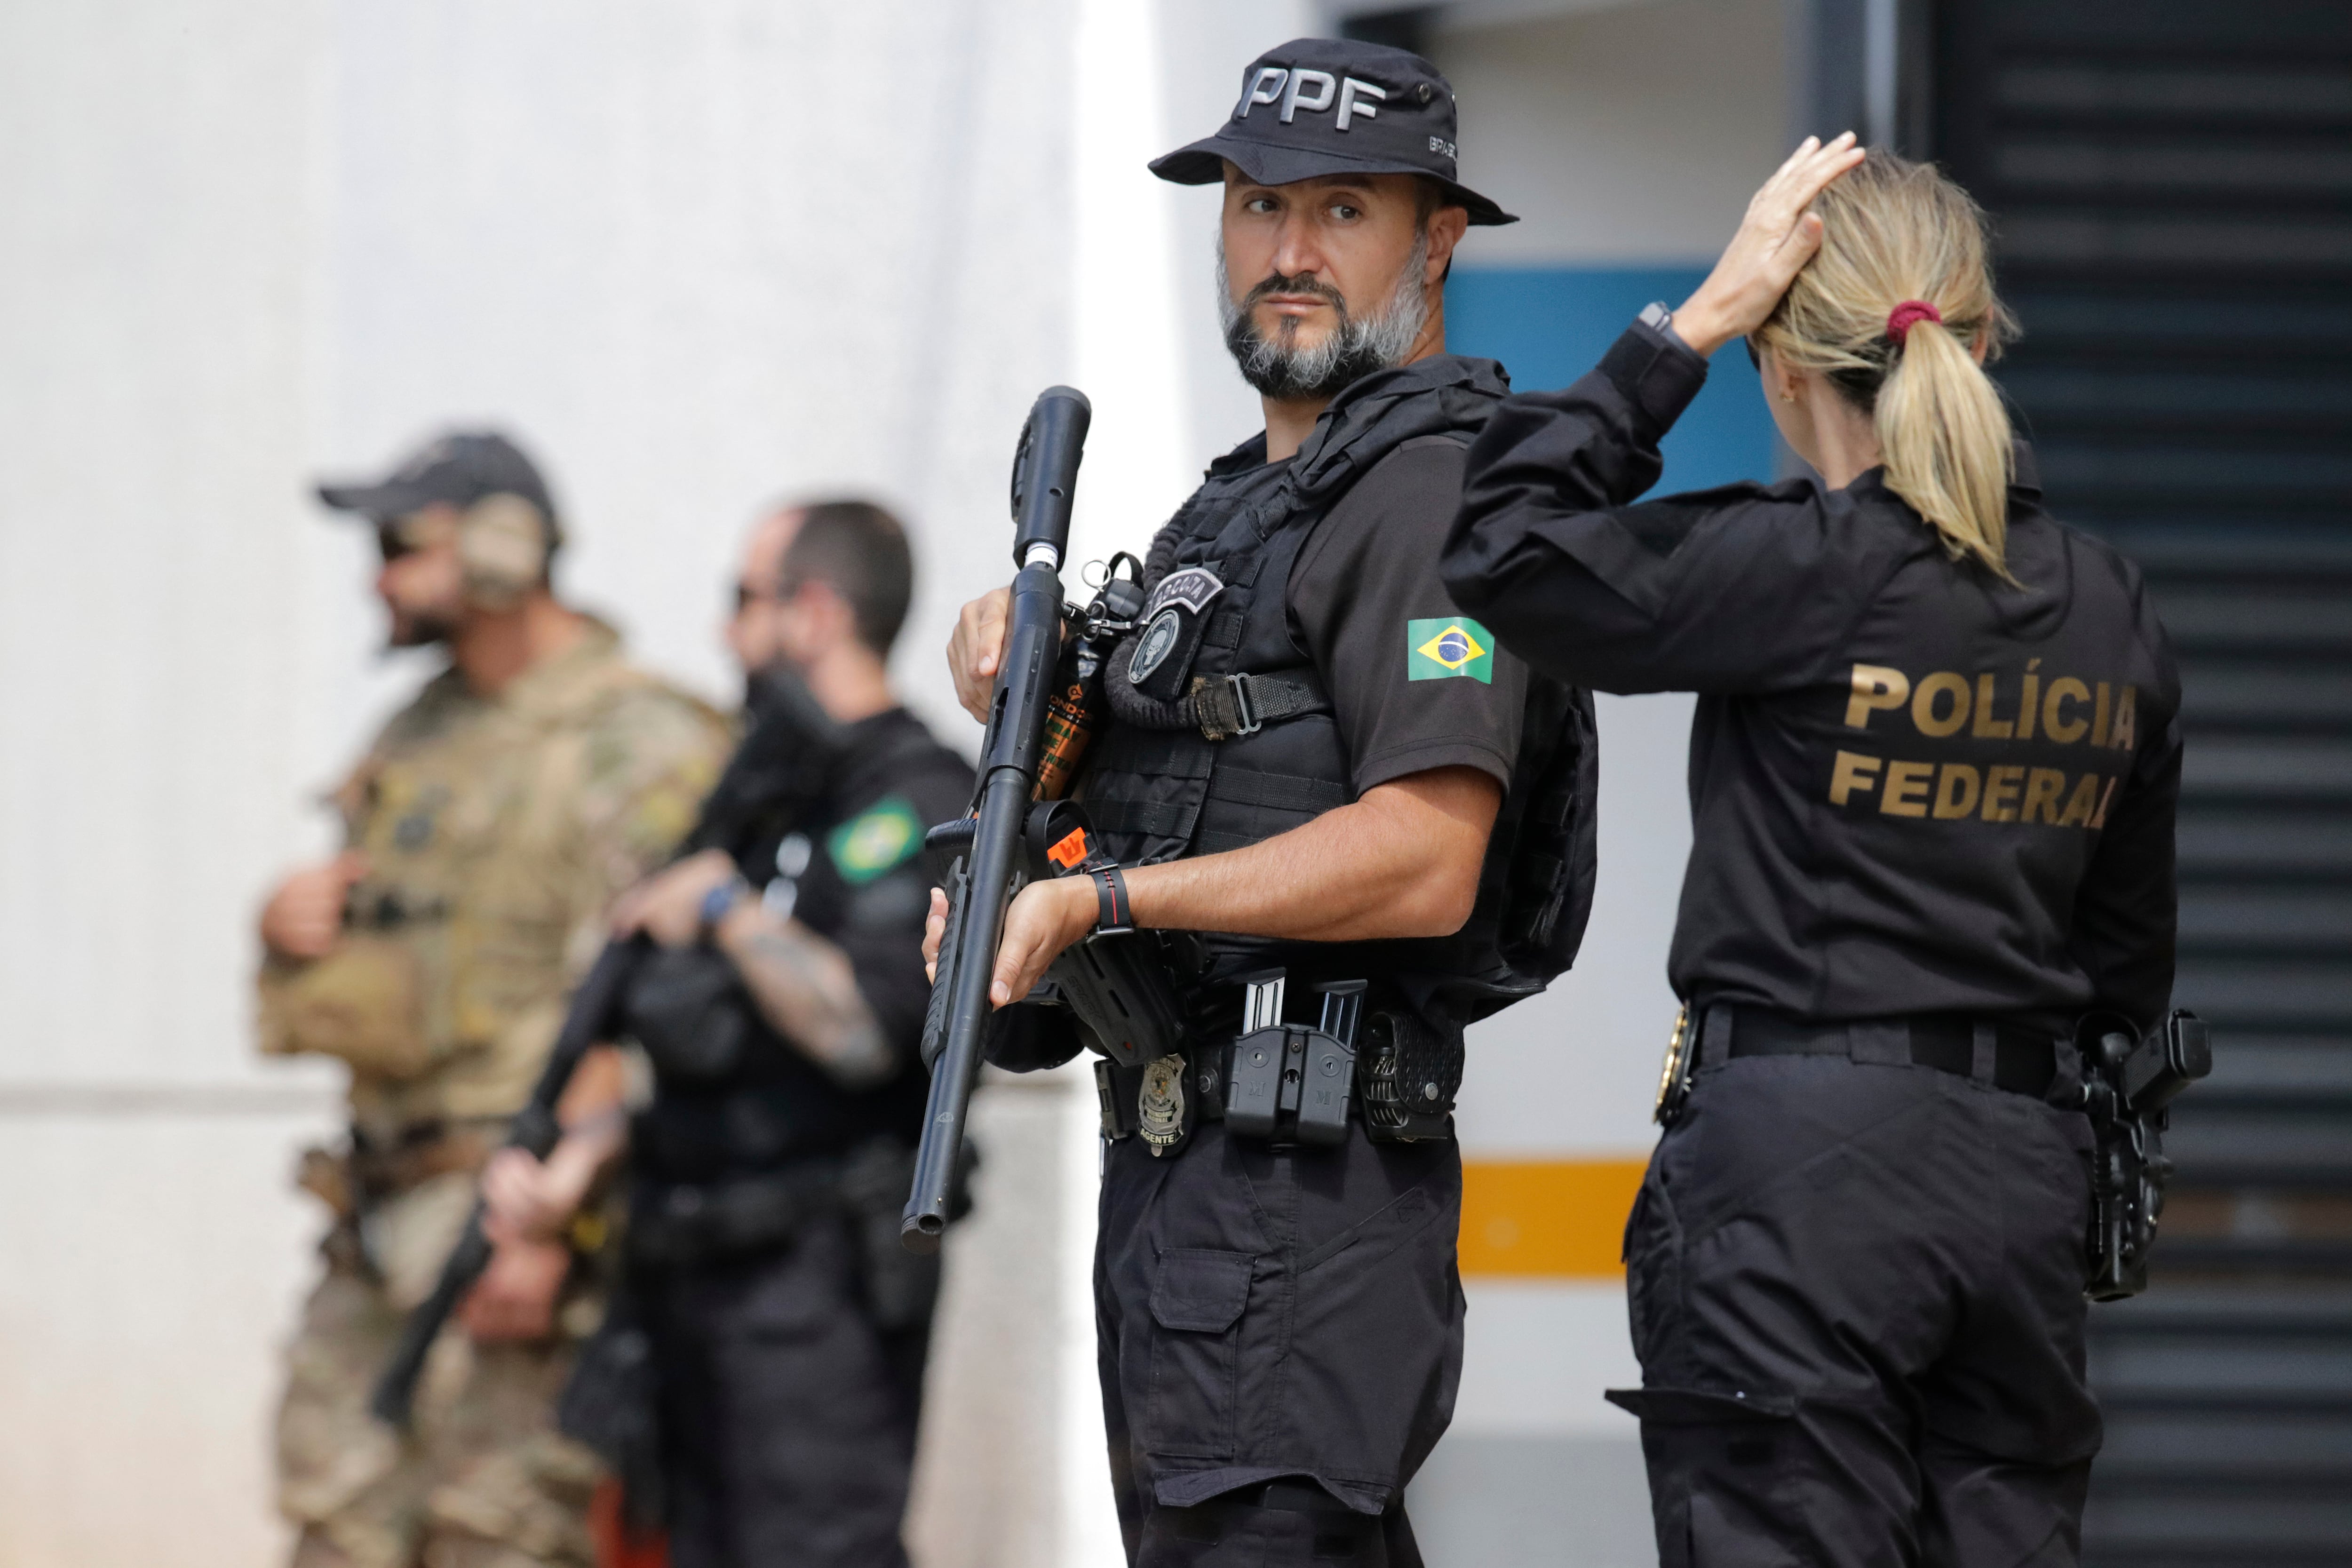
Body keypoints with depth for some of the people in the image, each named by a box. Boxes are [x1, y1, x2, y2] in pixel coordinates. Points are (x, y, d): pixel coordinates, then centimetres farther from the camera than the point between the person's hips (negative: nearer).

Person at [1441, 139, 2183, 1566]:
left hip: (1801, 1149, -6)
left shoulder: (1801, 571, -12)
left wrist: (1694, 323, -2)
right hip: (2029, 1166, 6)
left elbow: (1505, 550, -3)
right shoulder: (2112, 612, 9)